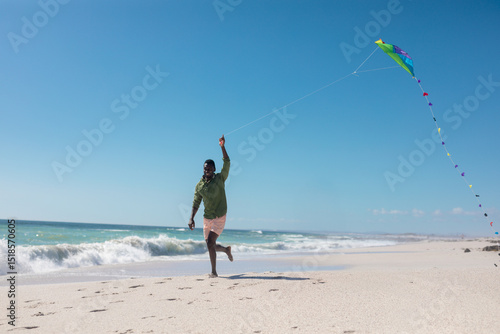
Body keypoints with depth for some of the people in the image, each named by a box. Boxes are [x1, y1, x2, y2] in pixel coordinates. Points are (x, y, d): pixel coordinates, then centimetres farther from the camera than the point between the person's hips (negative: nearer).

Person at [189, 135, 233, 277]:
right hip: (207, 218, 5)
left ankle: (214, 271, -5)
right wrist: (191, 218, -9)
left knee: (210, 243, -17)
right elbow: (196, 203, 3)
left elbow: (227, 163, -18)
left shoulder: (220, 178, -5)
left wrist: (222, 147, -27)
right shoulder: (199, 186, 3)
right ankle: (226, 249, 46)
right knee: (210, 245, 13)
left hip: (219, 218, -5)